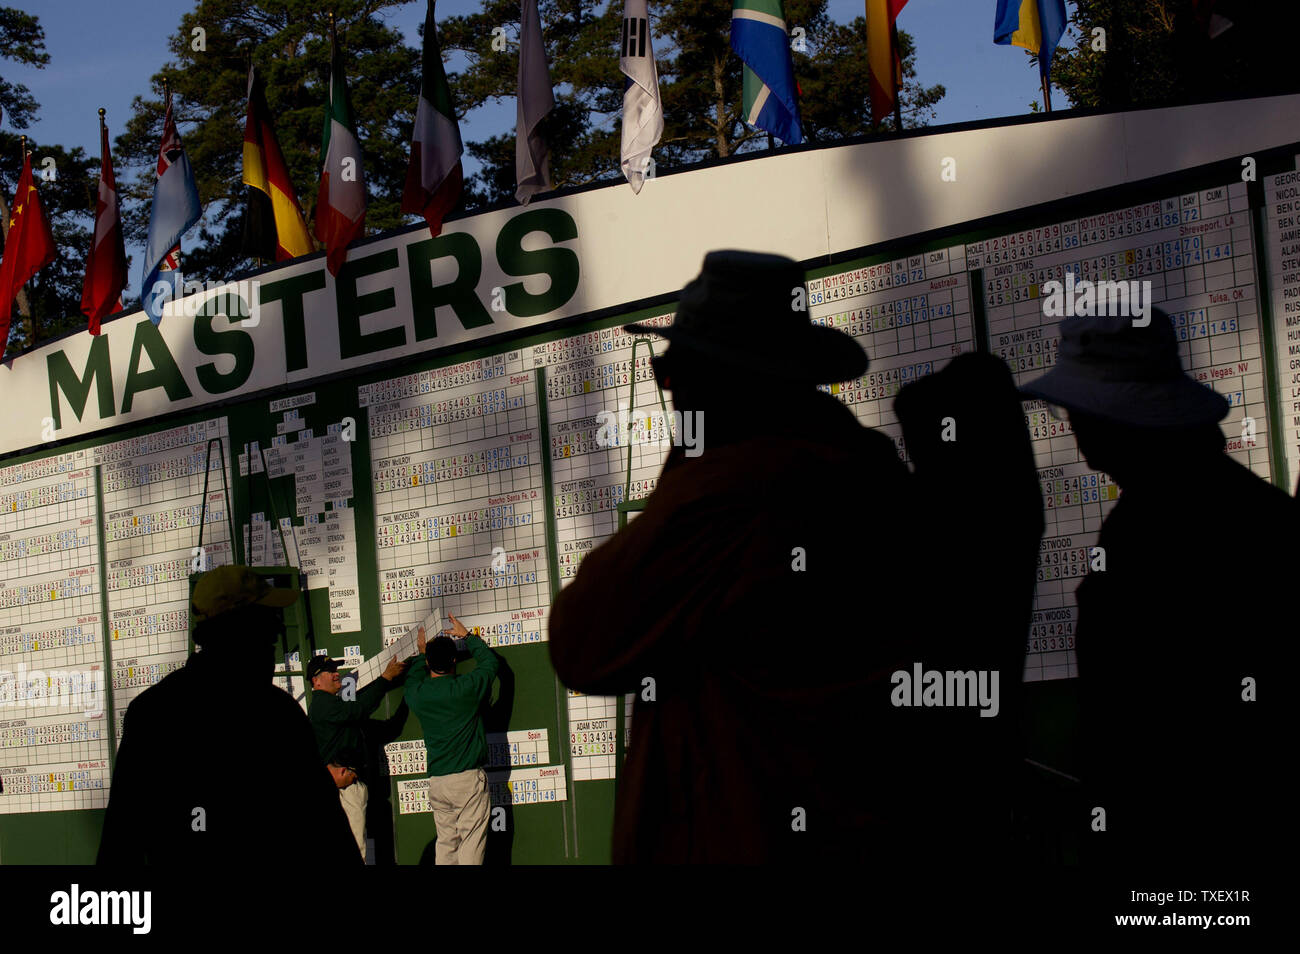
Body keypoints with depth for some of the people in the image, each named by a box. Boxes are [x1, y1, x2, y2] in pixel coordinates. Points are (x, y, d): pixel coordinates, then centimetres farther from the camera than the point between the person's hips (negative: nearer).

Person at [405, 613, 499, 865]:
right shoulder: (466, 687, -8)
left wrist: (422, 654, 37)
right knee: (471, 840, -3)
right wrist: (467, 635, 20)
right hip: (468, 777, -4)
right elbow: (491, 661, 10)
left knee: (446, 841, 9)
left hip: (437, 781, 4)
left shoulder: (417, 693, 2)